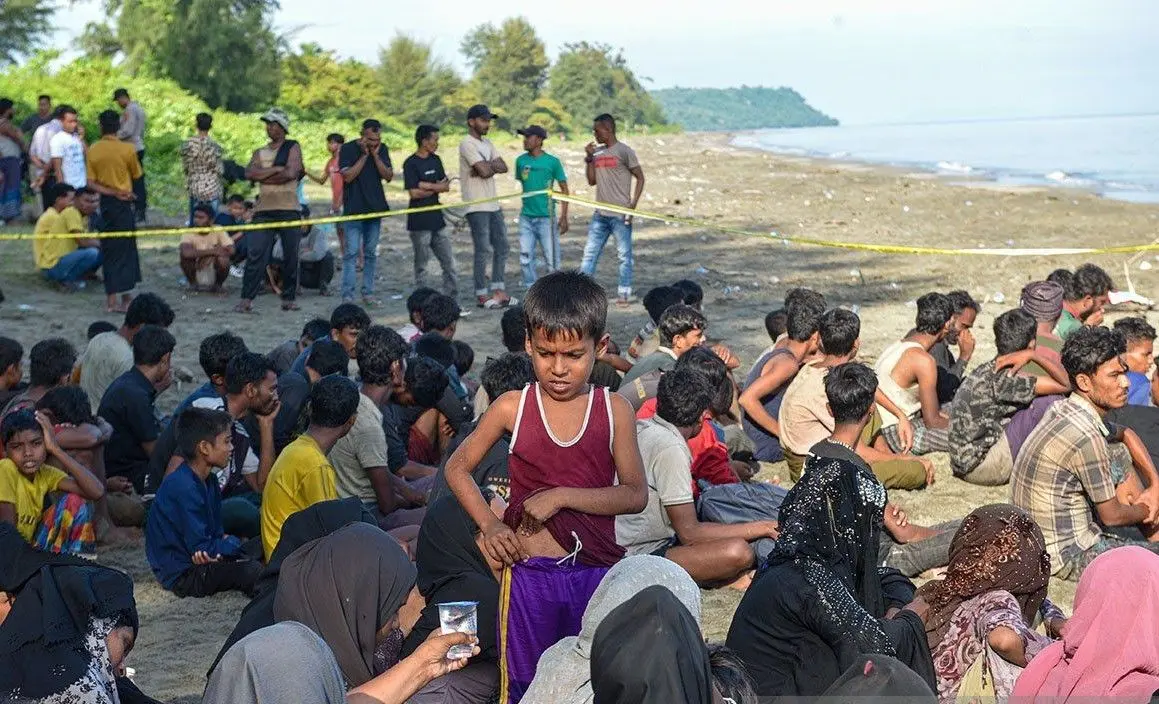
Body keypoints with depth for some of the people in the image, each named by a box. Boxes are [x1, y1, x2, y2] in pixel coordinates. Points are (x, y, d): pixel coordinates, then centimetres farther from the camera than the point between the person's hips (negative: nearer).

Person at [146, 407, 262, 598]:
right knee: (255, 571, -25)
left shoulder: (209, 481, 9)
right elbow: (200, 547, -22)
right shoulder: (183, 488, -22)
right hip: (182, 573, -10)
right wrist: (235, 543, -6)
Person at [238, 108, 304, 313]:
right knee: (255, 254, -8)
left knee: (291, 256, 2)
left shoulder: (293, 148, 6)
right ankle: (246, 299, -10)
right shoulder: (260, 153, 17)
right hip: (264, 210, 2)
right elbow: (249, 173, -2)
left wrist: (263, 176, -2)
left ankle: (288, 299, 10)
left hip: (289, 210, -2)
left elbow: (291, 173, -10)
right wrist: (276, 169, -8)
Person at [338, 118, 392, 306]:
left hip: (375, 208, 4)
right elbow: (348, 176, -14)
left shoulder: (381, 149, 7)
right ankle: (347, 296, -10)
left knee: (371, 253, 8)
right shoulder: (348, 149, -5)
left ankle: (368, 294, 14)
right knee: (351, 253, -9)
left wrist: (375, 155, -10)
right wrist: (364, 155, -15)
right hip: (354, 208, -4)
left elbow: (388, 176, 0)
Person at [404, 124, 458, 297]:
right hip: (419, 223, -7)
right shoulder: (411, 164, -9)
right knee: (421, 265, 2)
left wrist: (427, 186, -12)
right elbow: (414, 193, -17)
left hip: (437, 220, 7)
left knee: (449, 264, 6)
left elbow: (446, 186, 6)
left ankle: (452, 301, 12)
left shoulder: (436, 160, 12)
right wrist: (436, 188, -6)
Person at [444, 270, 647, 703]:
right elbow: (458, 468, 7)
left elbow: (635, 494, -7)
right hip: (529, 572, 0)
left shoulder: (613, 411, -4)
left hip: (596, 572, 0)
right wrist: (489, 524, -6)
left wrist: (562, 496, -17)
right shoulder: (513, 408, -3)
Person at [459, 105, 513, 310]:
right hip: (477, 207, -9)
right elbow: (485, 171, -22)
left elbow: (503, 167, 6)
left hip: (493, 204, 9)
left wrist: (487, 166, -11)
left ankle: (498, 291, 15)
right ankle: (481, 295, 1)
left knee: (501, 247, 10)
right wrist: (493, 165, -1)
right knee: (483, 250, -6)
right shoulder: (467, 144, -12)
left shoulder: (487, 144, 17)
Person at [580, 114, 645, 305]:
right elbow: (592, 181, 14)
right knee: (590, 253, 5)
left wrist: (633, 205, -11)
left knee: (624, 255, 1)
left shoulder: (624, 151, -7)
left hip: (620, 215, -6)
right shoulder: (597, 152, 12)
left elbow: (640, 178, -4)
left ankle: (624, 293, 6)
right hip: (600, 214, 6)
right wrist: (589, 158, 3)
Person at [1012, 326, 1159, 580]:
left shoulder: (1065, 411, 1)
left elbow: (1127, 434, 24)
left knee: (1121, 454, 18)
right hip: (1068, 555, -10)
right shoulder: (1086, 437, -27)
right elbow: (1112, 515, -16)